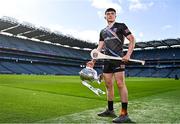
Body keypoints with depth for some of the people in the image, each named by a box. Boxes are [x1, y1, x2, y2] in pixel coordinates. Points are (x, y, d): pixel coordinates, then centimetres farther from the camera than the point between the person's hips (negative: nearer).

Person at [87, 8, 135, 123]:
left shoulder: (121, 26, 5)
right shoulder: (103, 31, 21)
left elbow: (132, 39, -2)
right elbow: (100, 47, 20)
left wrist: (128, 55, -15)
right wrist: (93, 60, 10)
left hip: (118, 59, -6)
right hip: (107, 60, 7)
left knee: (120, 84, -12)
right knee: (109, 85, 8)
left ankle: (124, 114, -9)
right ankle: (110, 110, 18)